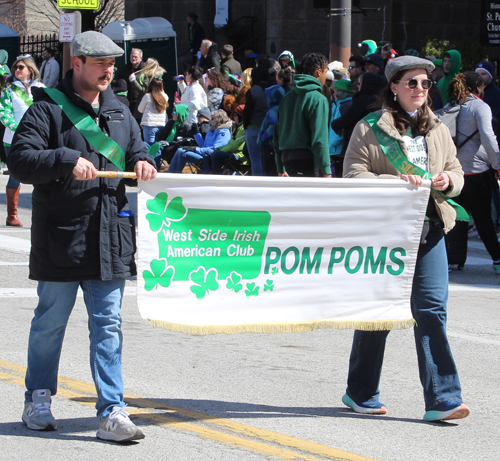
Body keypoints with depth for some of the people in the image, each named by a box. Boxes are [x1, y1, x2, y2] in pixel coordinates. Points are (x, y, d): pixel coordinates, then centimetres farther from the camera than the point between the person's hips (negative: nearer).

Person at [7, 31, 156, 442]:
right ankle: (38, 400, 23)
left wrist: (141, 162, 4)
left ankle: (112, 411, 1)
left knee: (108, 325, 2)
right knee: (50, 322, 7)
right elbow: (20, 160, -13)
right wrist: (67, 160, -25)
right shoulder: (48, 108, -5)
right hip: (60, 235, -5)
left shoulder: (119, 112, 15)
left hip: (110, 237, 5)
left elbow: (136, 150, 27)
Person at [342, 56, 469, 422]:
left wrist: (447, 181, -4)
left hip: (430, 229, 4)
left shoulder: (438, 130, 15)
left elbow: (456, 172, 20)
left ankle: (441, 398, -9)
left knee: (431, 309, -6)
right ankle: (360, 392, 22)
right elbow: (353, 175, -9)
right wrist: (395, 182, -22)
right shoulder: (370, 129, -2)